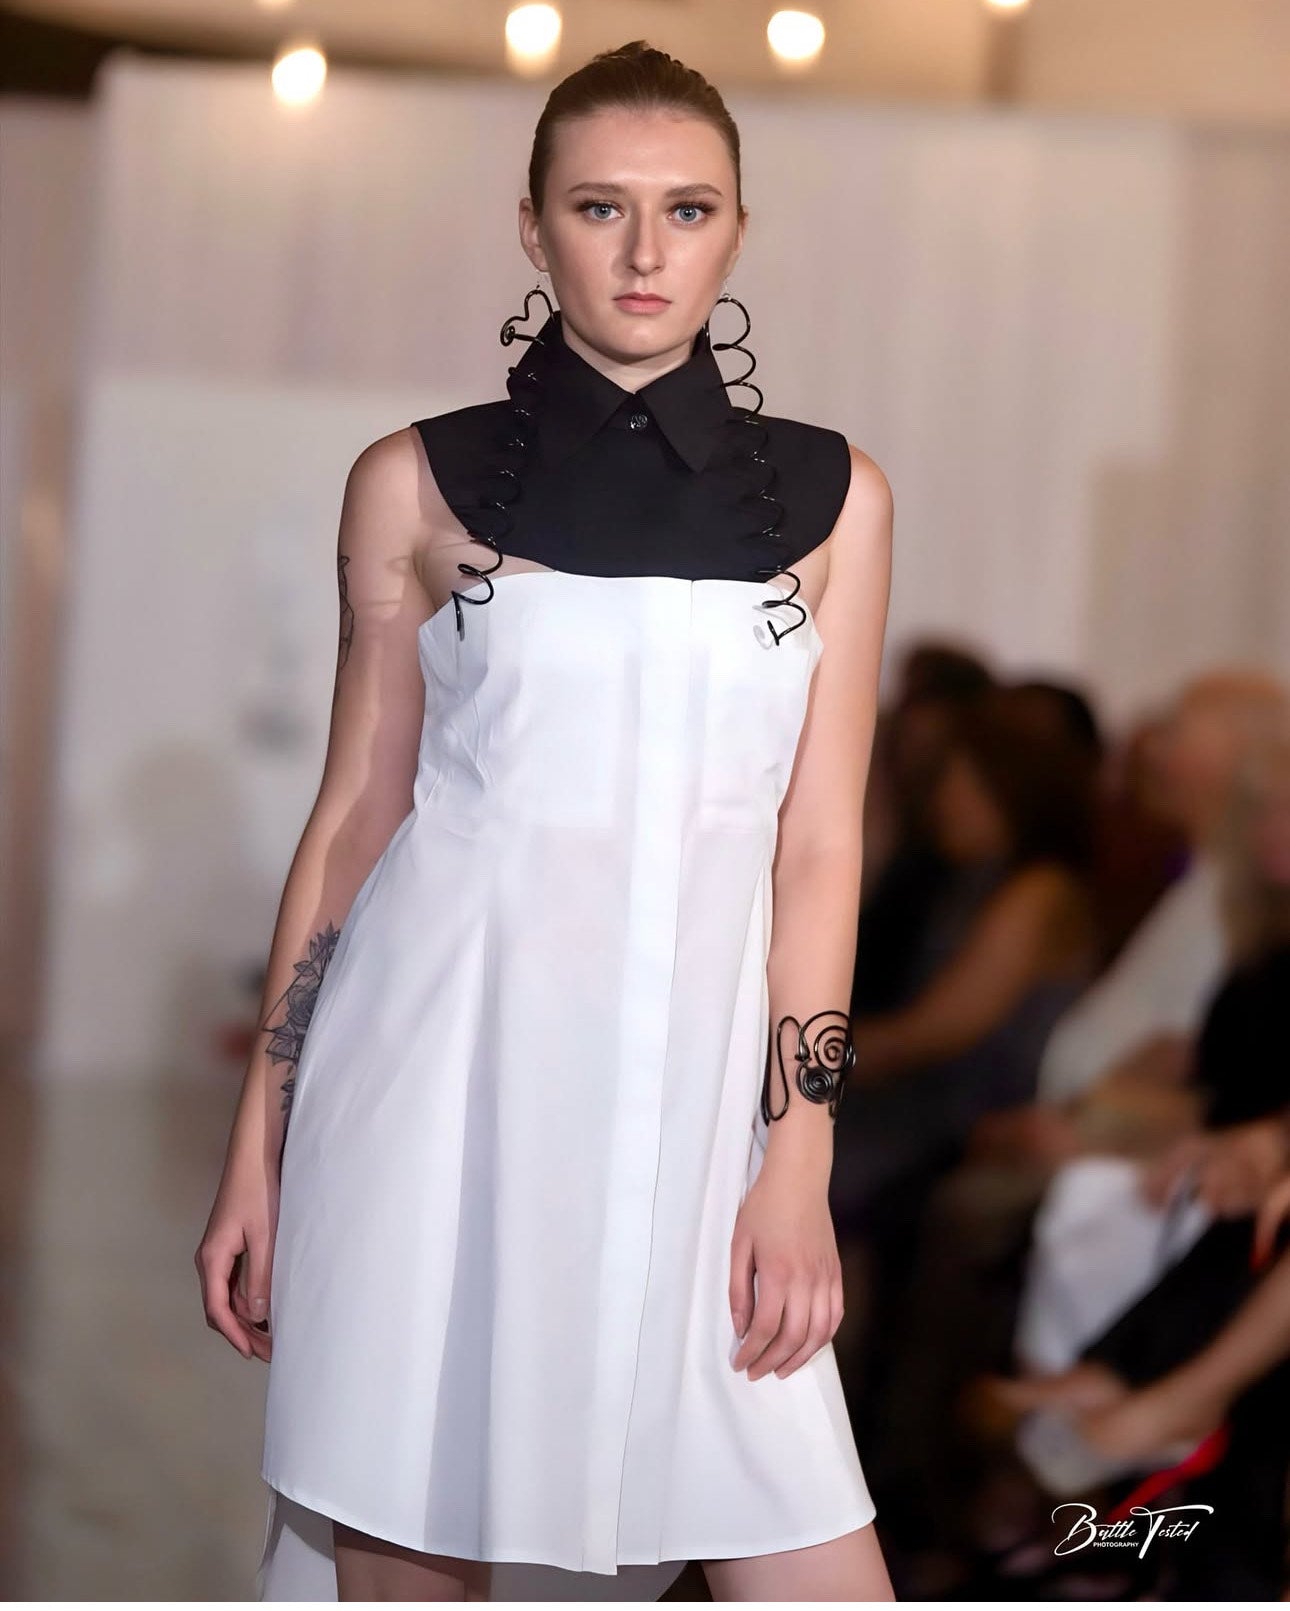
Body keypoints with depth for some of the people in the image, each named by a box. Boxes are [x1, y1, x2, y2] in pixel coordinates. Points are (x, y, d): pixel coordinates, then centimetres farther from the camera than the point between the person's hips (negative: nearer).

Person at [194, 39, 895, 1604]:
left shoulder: (829, 495, 7)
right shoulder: (418, 484, 5)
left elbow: (819, 841, 6)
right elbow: (353, 816, 8)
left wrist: (798, 1157, -2)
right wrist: (257, 1148, 6)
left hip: (689, 1088, 1)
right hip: (437, 1078, -1)